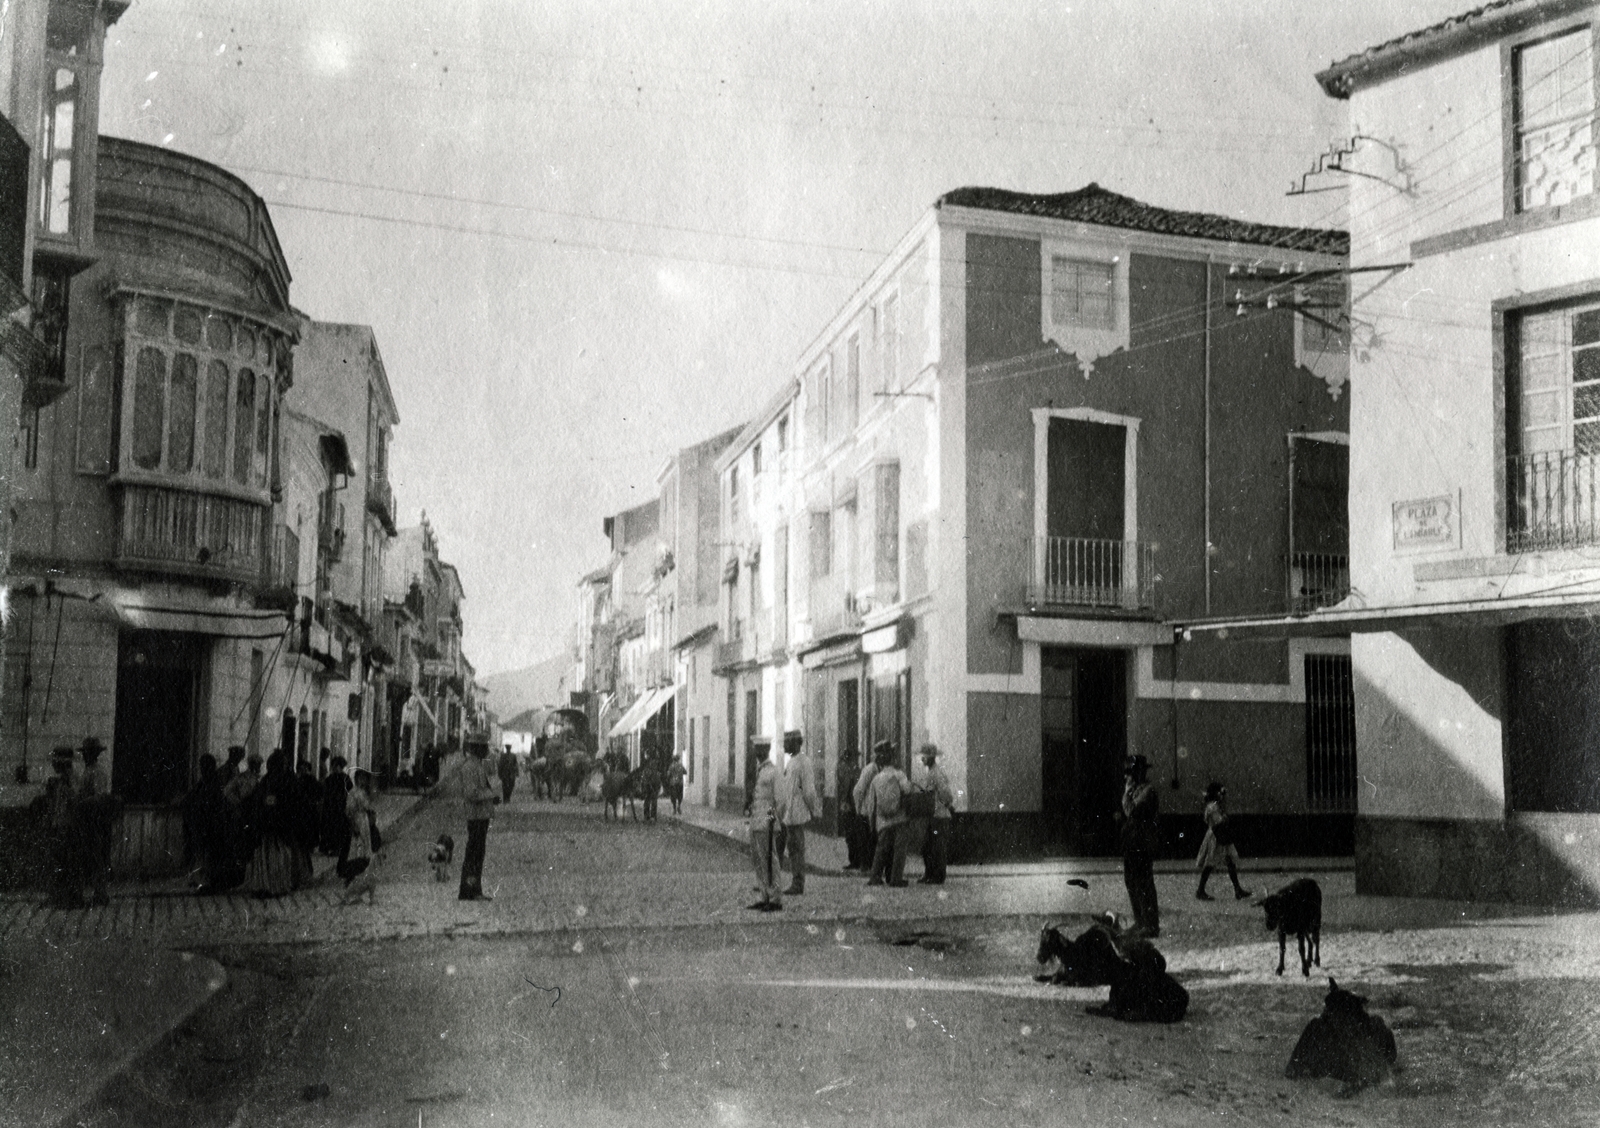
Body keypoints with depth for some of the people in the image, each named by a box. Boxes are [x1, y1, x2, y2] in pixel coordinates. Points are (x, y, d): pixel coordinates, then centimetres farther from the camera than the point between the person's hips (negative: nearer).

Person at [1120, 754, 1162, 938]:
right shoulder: (1136, 789, 16)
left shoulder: (1148, 790, -13)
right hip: (1131, 844, 10)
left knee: (1143, 884, -6)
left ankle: (1151, 926, -1)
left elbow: (1131, 811, -21)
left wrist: (1127, 792, -13)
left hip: (1143, 845, -10)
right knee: (1131, 882, 14)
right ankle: (1140, 923, 23)